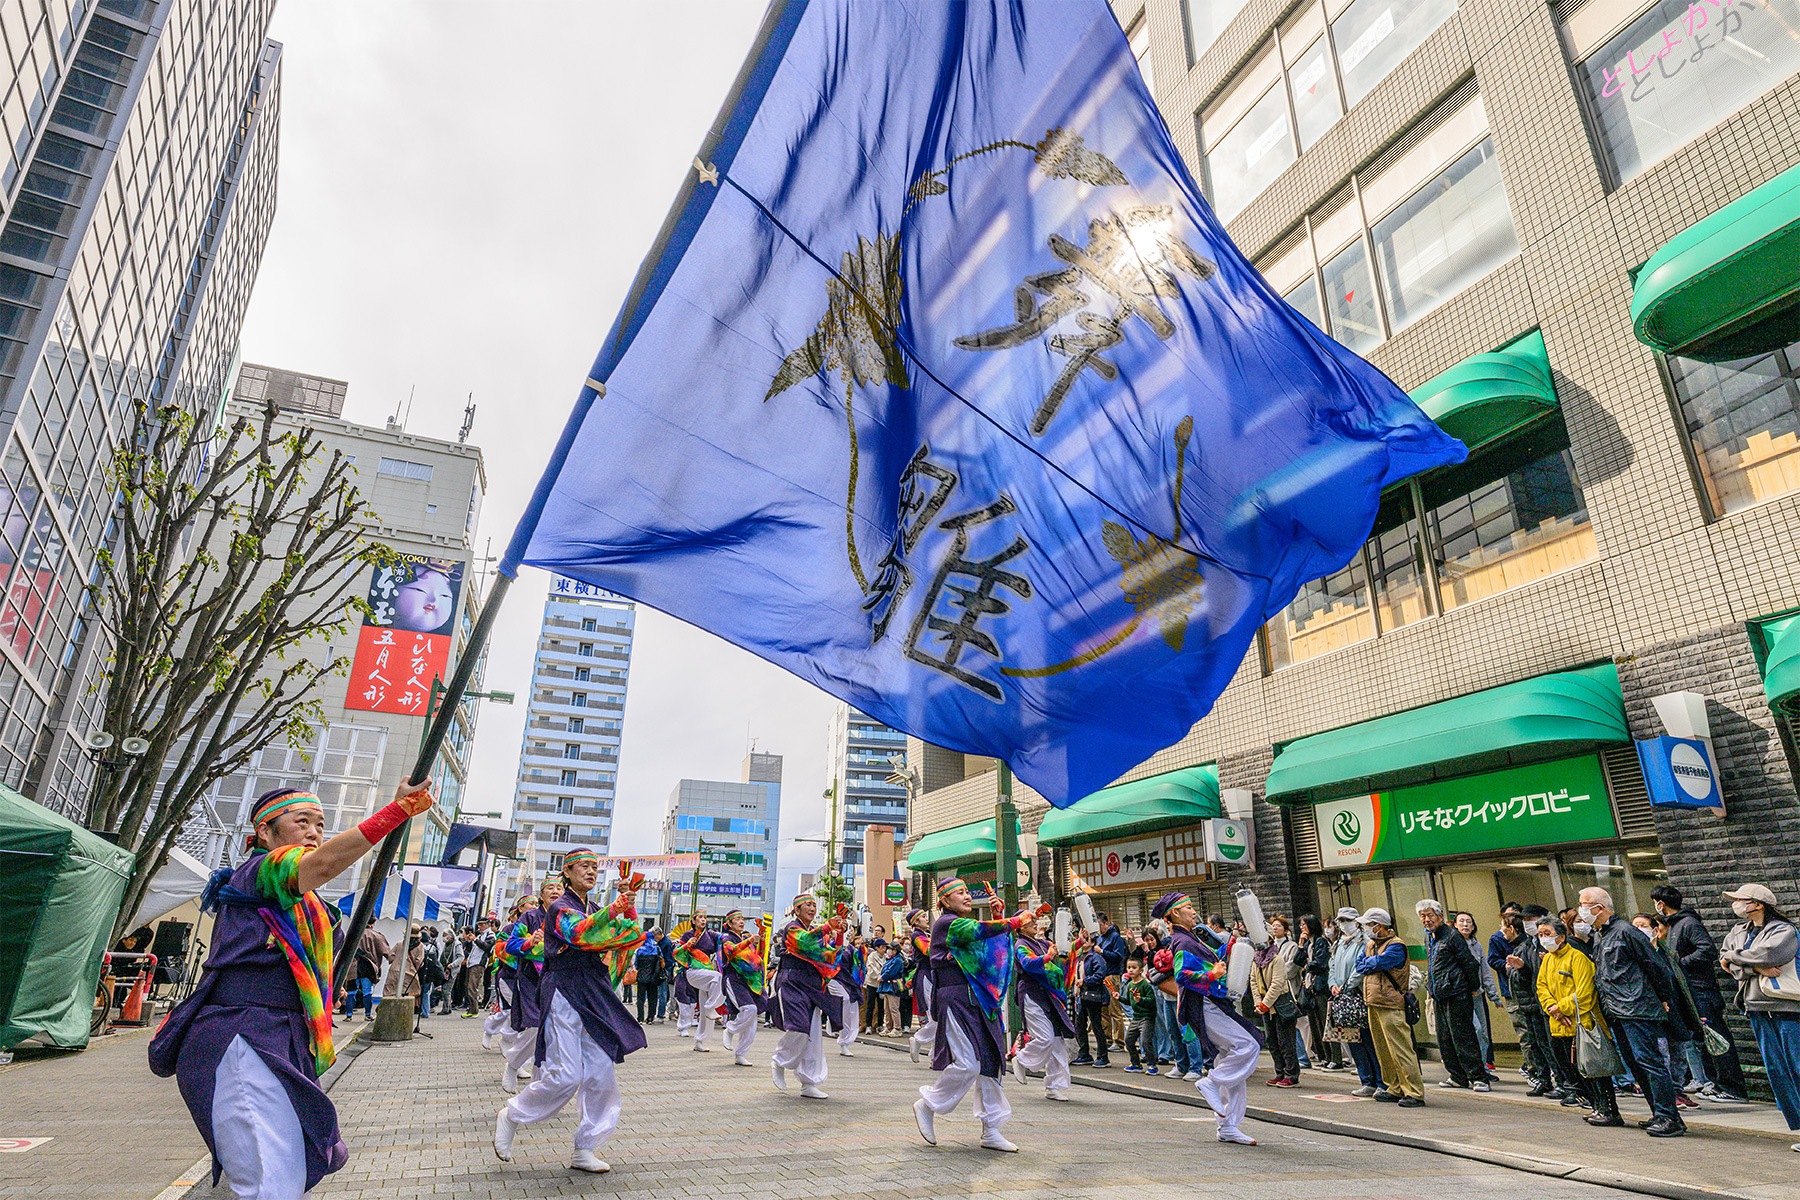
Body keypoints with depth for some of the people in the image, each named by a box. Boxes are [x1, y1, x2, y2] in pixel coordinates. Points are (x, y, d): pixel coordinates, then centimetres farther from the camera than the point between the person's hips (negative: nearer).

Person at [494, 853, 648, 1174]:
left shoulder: (595, 909, 15)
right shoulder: (560, 908, -6)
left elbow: (631, 935, 10)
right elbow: (580, 932, -27)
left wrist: (629, 906, -6)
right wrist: (615, 909, -39)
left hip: (594, 998, 7)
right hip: (564, 994, -7)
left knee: (602, 1073, 1)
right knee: (565, 1075, -9)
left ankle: (584, 1150, 11)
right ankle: (510, 1116, 17)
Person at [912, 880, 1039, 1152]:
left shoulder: (965, 923, 19)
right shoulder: (946, 923, -9)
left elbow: (995, 942, 17)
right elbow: (982, 930, -22)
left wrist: (997, 914, 4)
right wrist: (1018, 919, -16)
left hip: (978, 1000, 9)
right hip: (956, 999, -9)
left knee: (990, 1061, 5)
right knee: (968, 1064, -12)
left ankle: (991, 1132, 11)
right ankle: (926, 1106, 9)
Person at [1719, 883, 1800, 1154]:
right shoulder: (1738, 931, 15)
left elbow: (1767, 953, -21)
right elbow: (1727, 964, 5)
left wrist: (1733, 956, -7)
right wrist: (1758, 968, -11)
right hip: (1757, 1008, 6)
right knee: (1776, 1071, 5)